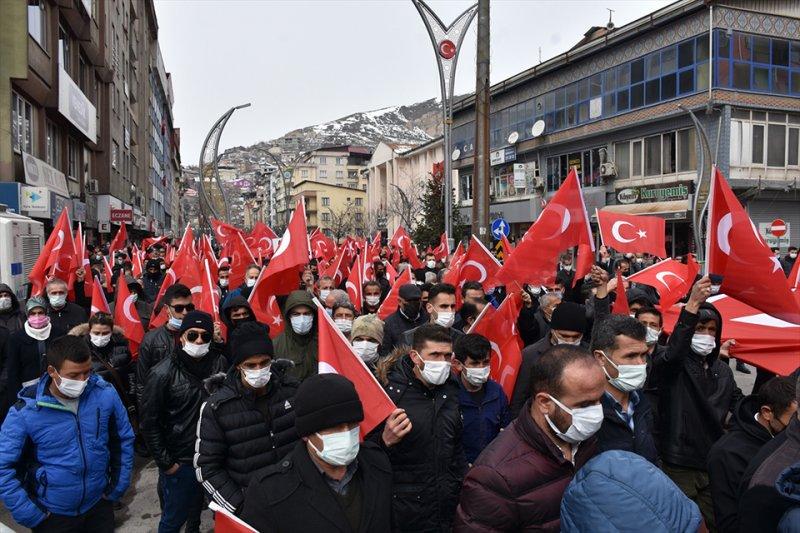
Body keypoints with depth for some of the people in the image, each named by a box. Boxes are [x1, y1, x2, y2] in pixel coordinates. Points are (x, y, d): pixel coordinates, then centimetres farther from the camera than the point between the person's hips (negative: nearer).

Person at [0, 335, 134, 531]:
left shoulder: (105, 394, -14)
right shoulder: (25, 411, -20)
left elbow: (124, 438, 0)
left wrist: (118, 486, 1)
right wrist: (31, 515, -11)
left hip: (99, 504, 2)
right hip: (53, 515, -2)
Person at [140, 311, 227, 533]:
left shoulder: (219, 363, -5)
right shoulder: (163, 373, -13)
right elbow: (149, 422, -7)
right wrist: (165, 462, -6)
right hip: (179, 460, -3)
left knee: (197, 506, 21)